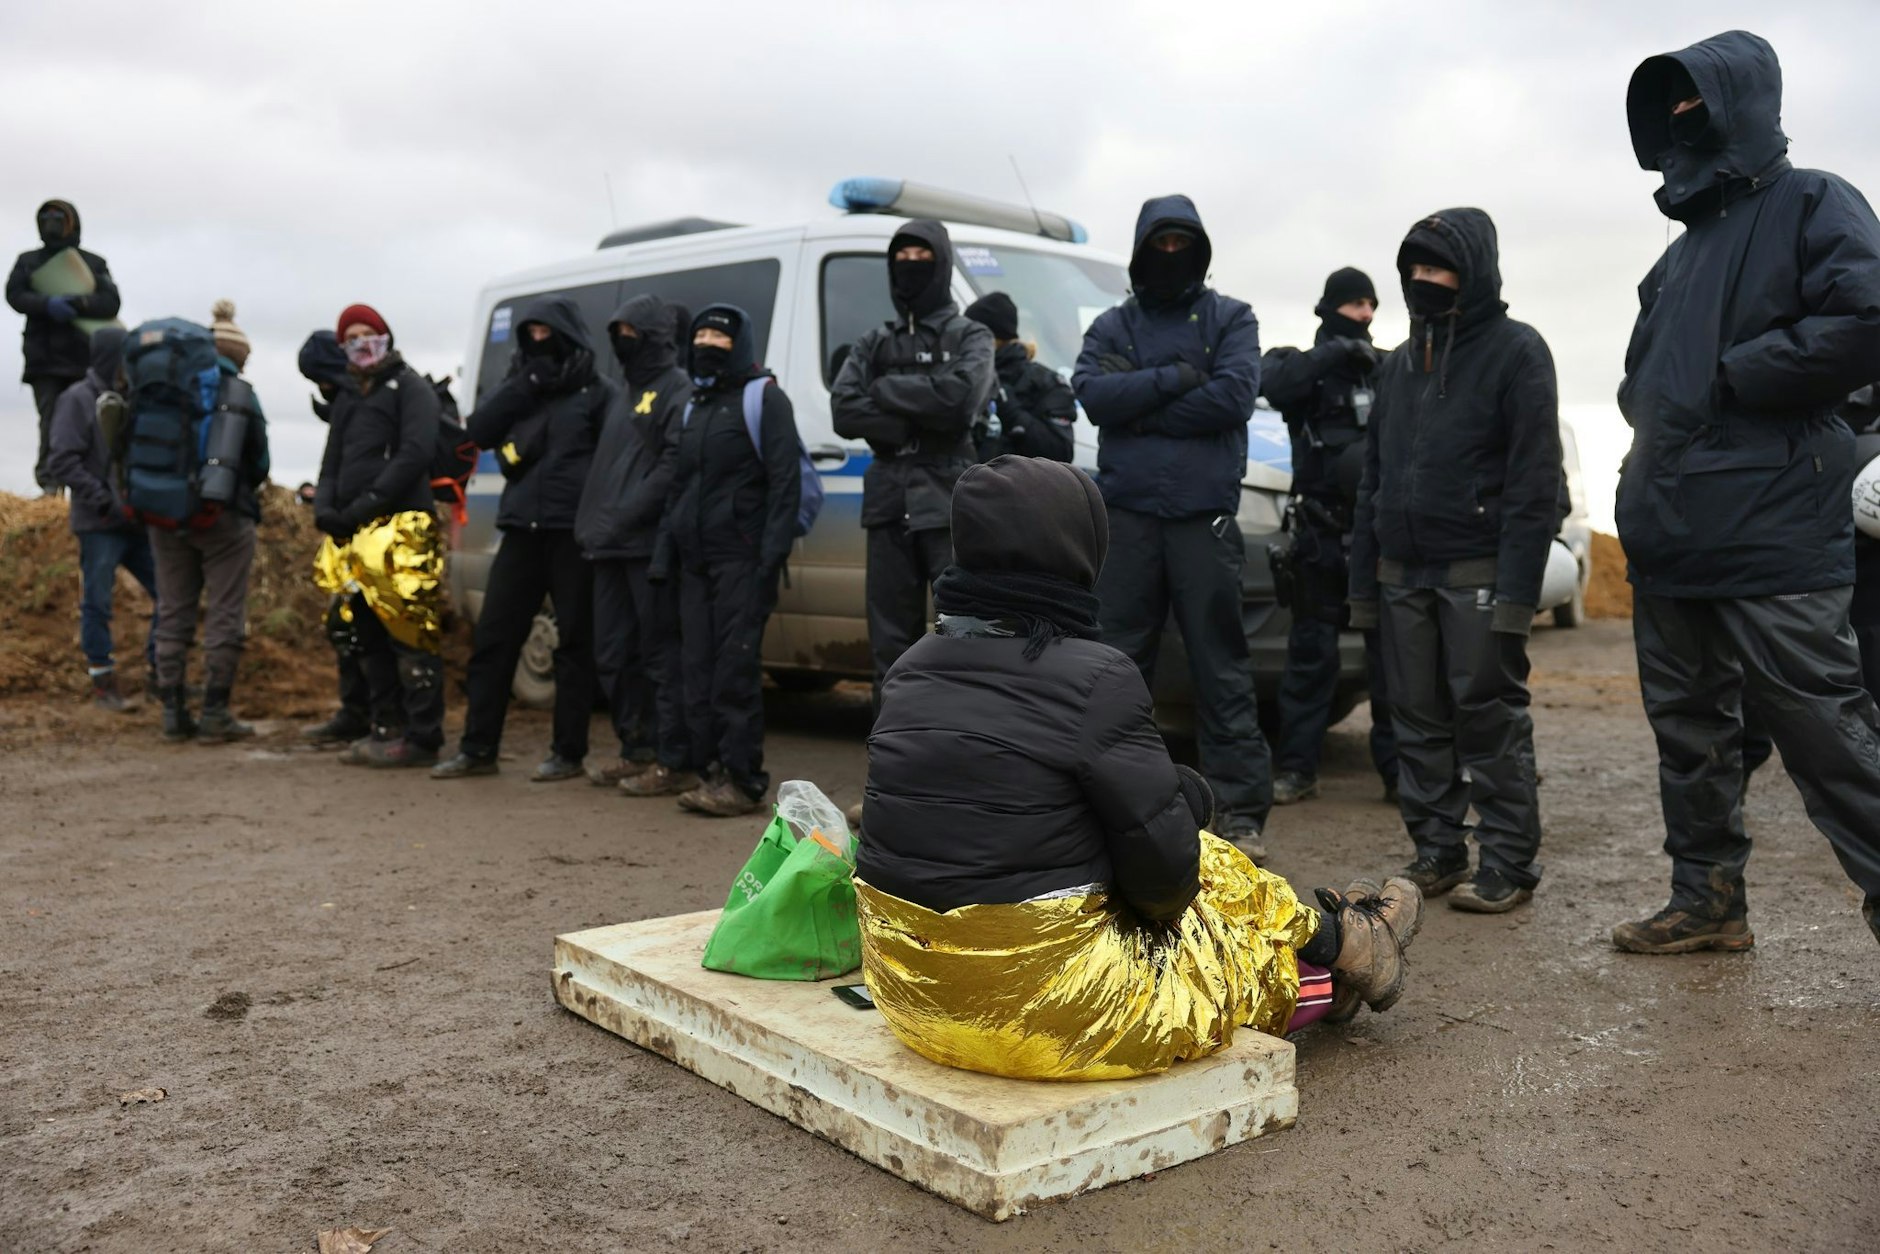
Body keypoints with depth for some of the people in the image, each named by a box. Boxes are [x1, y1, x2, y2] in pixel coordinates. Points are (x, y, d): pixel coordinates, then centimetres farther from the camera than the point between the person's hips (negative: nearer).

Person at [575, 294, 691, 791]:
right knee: (613, 653, 11)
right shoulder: (626, 393, 23)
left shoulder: (677, 390, -5)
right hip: (610, 545, 9)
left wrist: (626, 515, -19)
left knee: (661, 653, -8)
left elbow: (675, 466, -16)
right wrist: (593, 523, 16)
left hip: (650, 543, -9)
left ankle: (676, 763, -4)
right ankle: (636, 750, 21)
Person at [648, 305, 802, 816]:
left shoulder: (764, 397, -1)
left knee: (737, 665, -10)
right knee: (698, 665, 5)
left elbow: (785, 480, -10)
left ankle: (742, 779, -9)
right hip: (695, 558, 7)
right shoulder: (693, 406, 22)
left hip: (741, 557, -7)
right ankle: (702, 764, 11)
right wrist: (665, 552, 14)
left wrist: (772, 556, -19)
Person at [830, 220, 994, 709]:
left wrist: (886, 390, -6)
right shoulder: (874, 343, 17)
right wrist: (921, 421, -10)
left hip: (950, 502, -4)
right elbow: (844, 412, 0)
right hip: (889, 502, 4)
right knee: (891, 646, 7)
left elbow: (961, 396, -14)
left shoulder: (969, 336, 7)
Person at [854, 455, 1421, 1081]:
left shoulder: (911, 669, 1)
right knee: (1220, 878, 17)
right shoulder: (1094, 679, -19)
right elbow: (1163, 865, -14)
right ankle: (1337, 942, 42)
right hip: (1044, 1013, -7)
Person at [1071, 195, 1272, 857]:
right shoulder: (1112, 326, 13)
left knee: (1221, 667, 0)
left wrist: (1136, 399, -7)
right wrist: (1177, 377, -10)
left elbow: (1235, 396, -9)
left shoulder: (1230, 319, 8)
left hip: (1204, 516, -2)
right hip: (1126, 514, 2)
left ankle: (1242, 810, 5)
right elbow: (1094, 395, -6)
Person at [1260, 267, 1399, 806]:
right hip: (1320, 534, -1)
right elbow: (1275, 383, -17)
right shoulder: (1302, 363, 6)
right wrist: (1335, 351, -17)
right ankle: (1297, 769, 10)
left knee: (1391, 653, 2)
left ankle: (1398, 768, 8)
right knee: (1310, 651, 4)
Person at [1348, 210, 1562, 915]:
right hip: (1403, 574, 6)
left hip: (1478, 576, -6)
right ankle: (1437, 853, 17)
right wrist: (1362, 583, 12)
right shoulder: (1399, 365, 17)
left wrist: (1516, 591, -18)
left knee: (1491, 719, -2)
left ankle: (1508, 865, 5)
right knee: (1418, 722, 8)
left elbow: (1535, 480, -11)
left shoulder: (1515, 350, -4)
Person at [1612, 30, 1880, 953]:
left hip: (1773, 538, -8)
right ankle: (1708, 900, 23)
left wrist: (1728, 376, -12)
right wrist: (1650, 411, 6)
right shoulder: (1682, 254, 22)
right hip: (1670, 537, 8)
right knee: (1690, 729, 13)